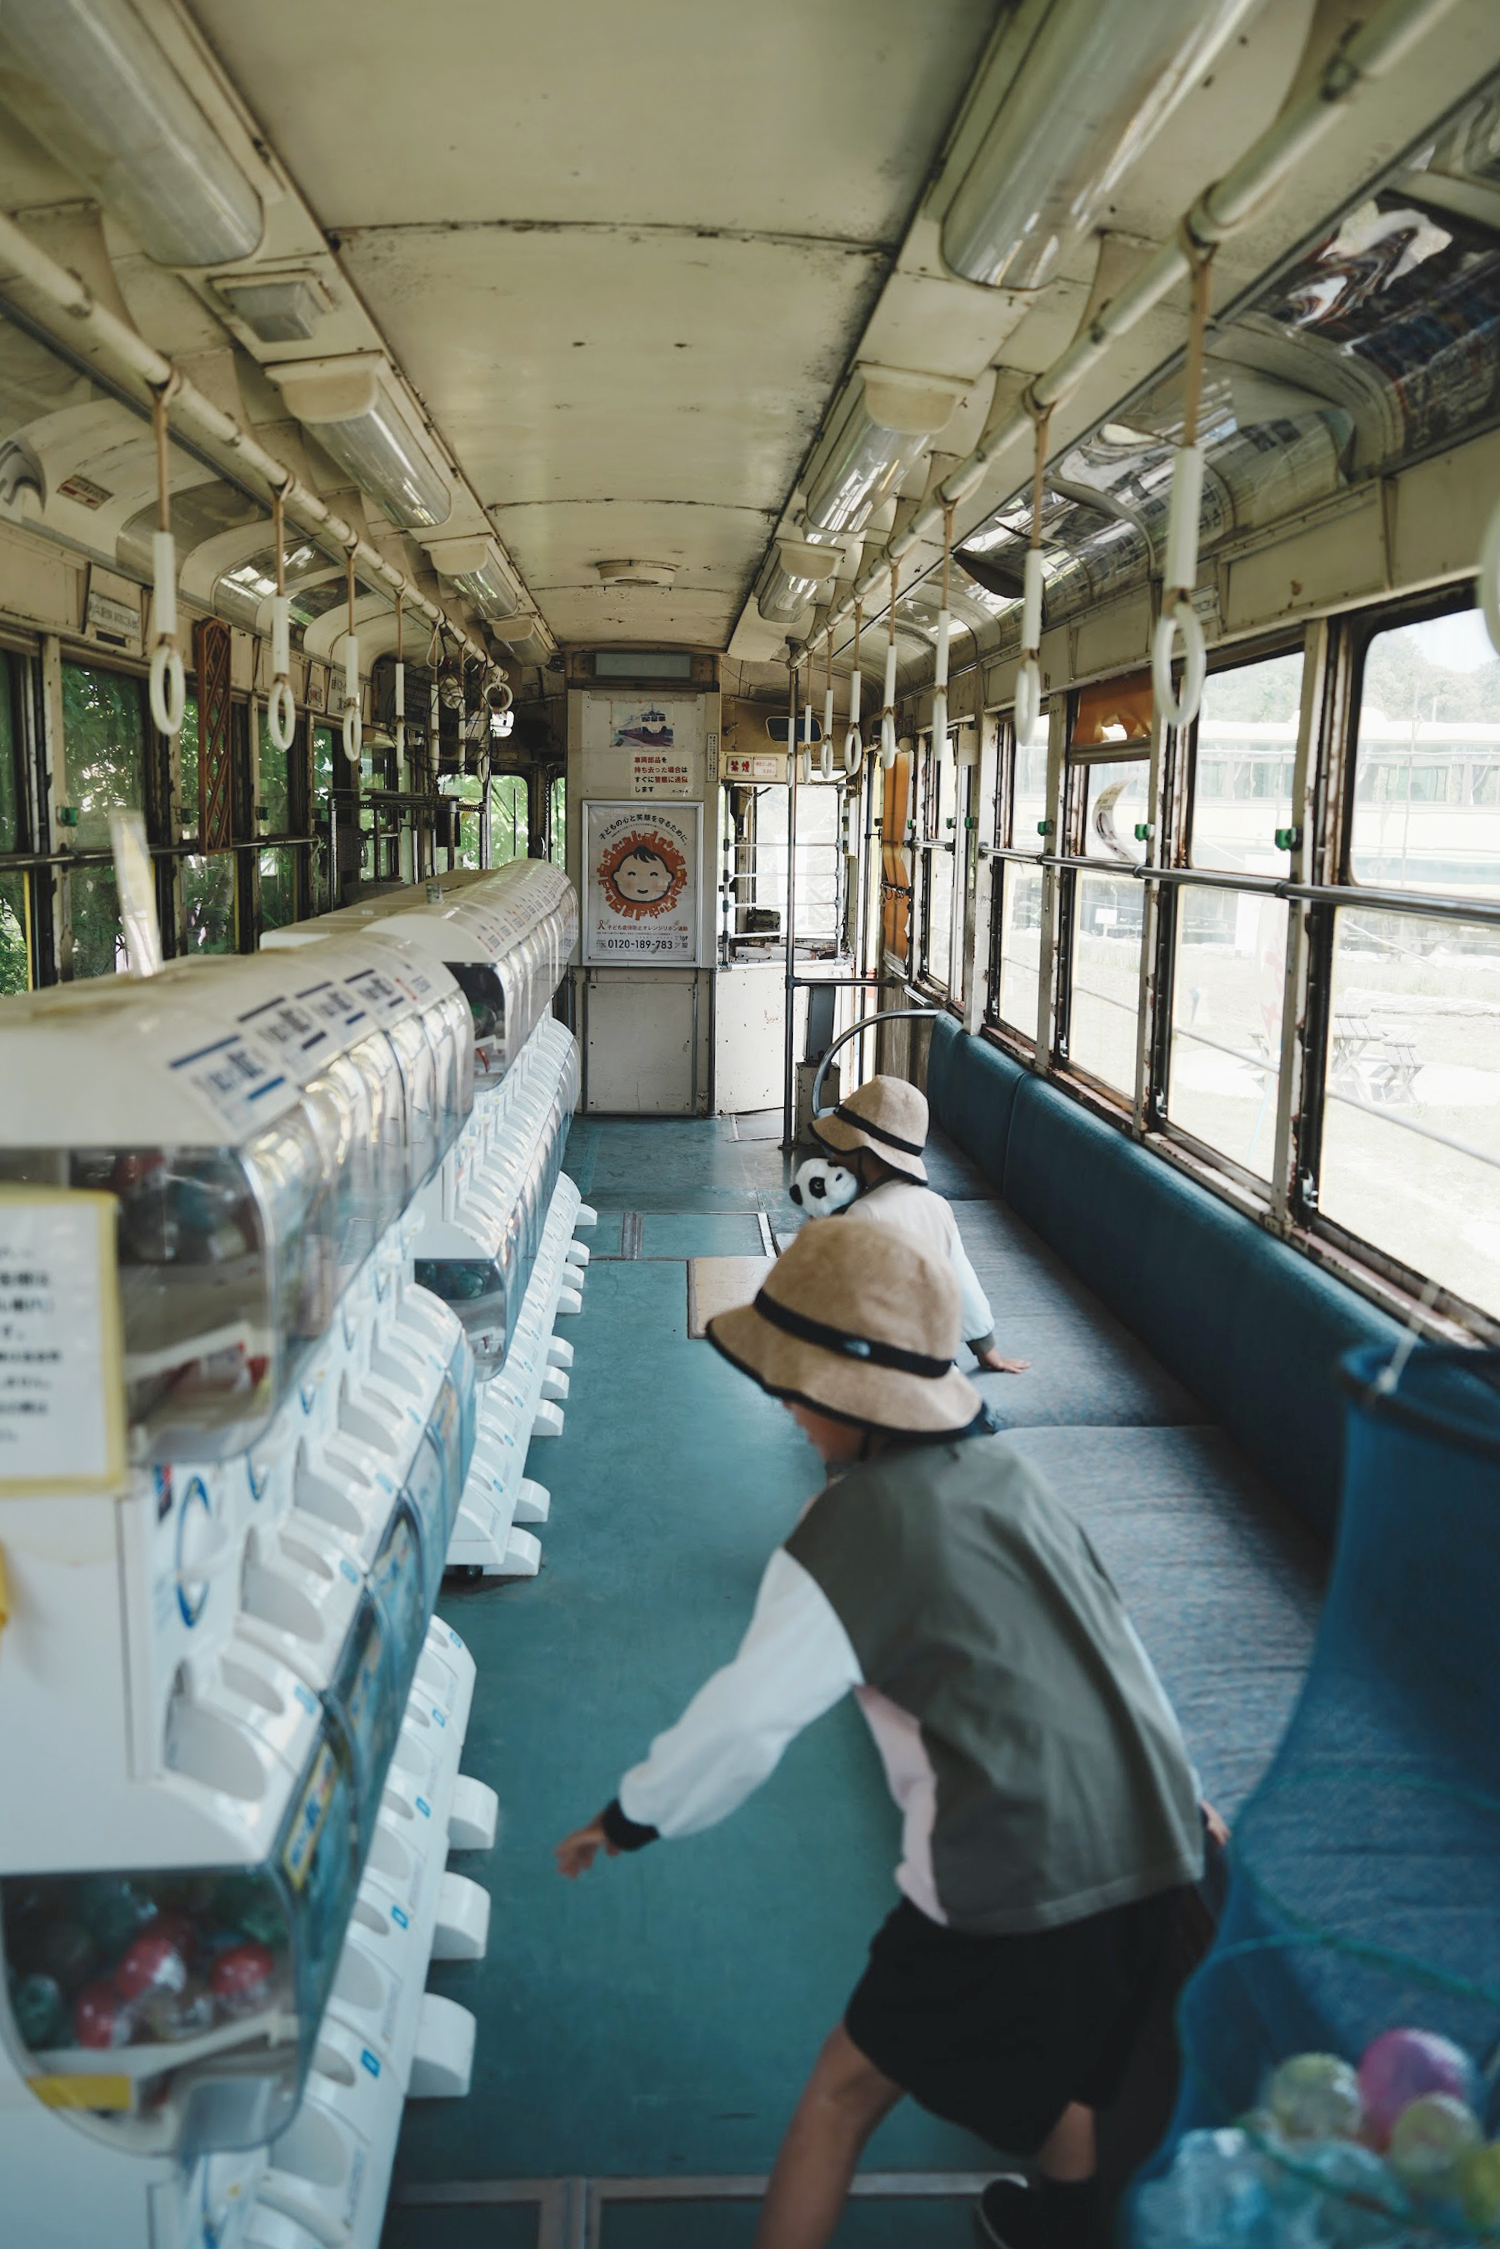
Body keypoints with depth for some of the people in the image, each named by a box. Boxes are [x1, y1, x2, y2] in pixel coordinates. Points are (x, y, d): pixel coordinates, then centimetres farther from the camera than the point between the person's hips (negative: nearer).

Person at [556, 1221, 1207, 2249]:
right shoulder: (1005, 1469, 7)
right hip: (1156, 1852, 7)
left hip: (1013, 1889, -7)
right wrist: (1180, 1791, 28)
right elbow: (1115, 1632, 16)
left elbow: (745, 1719, -12)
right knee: (1068, 2057, 34)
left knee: (845, 2092, 13)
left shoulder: (851, 1527, -14)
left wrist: (629, 1817, 5)